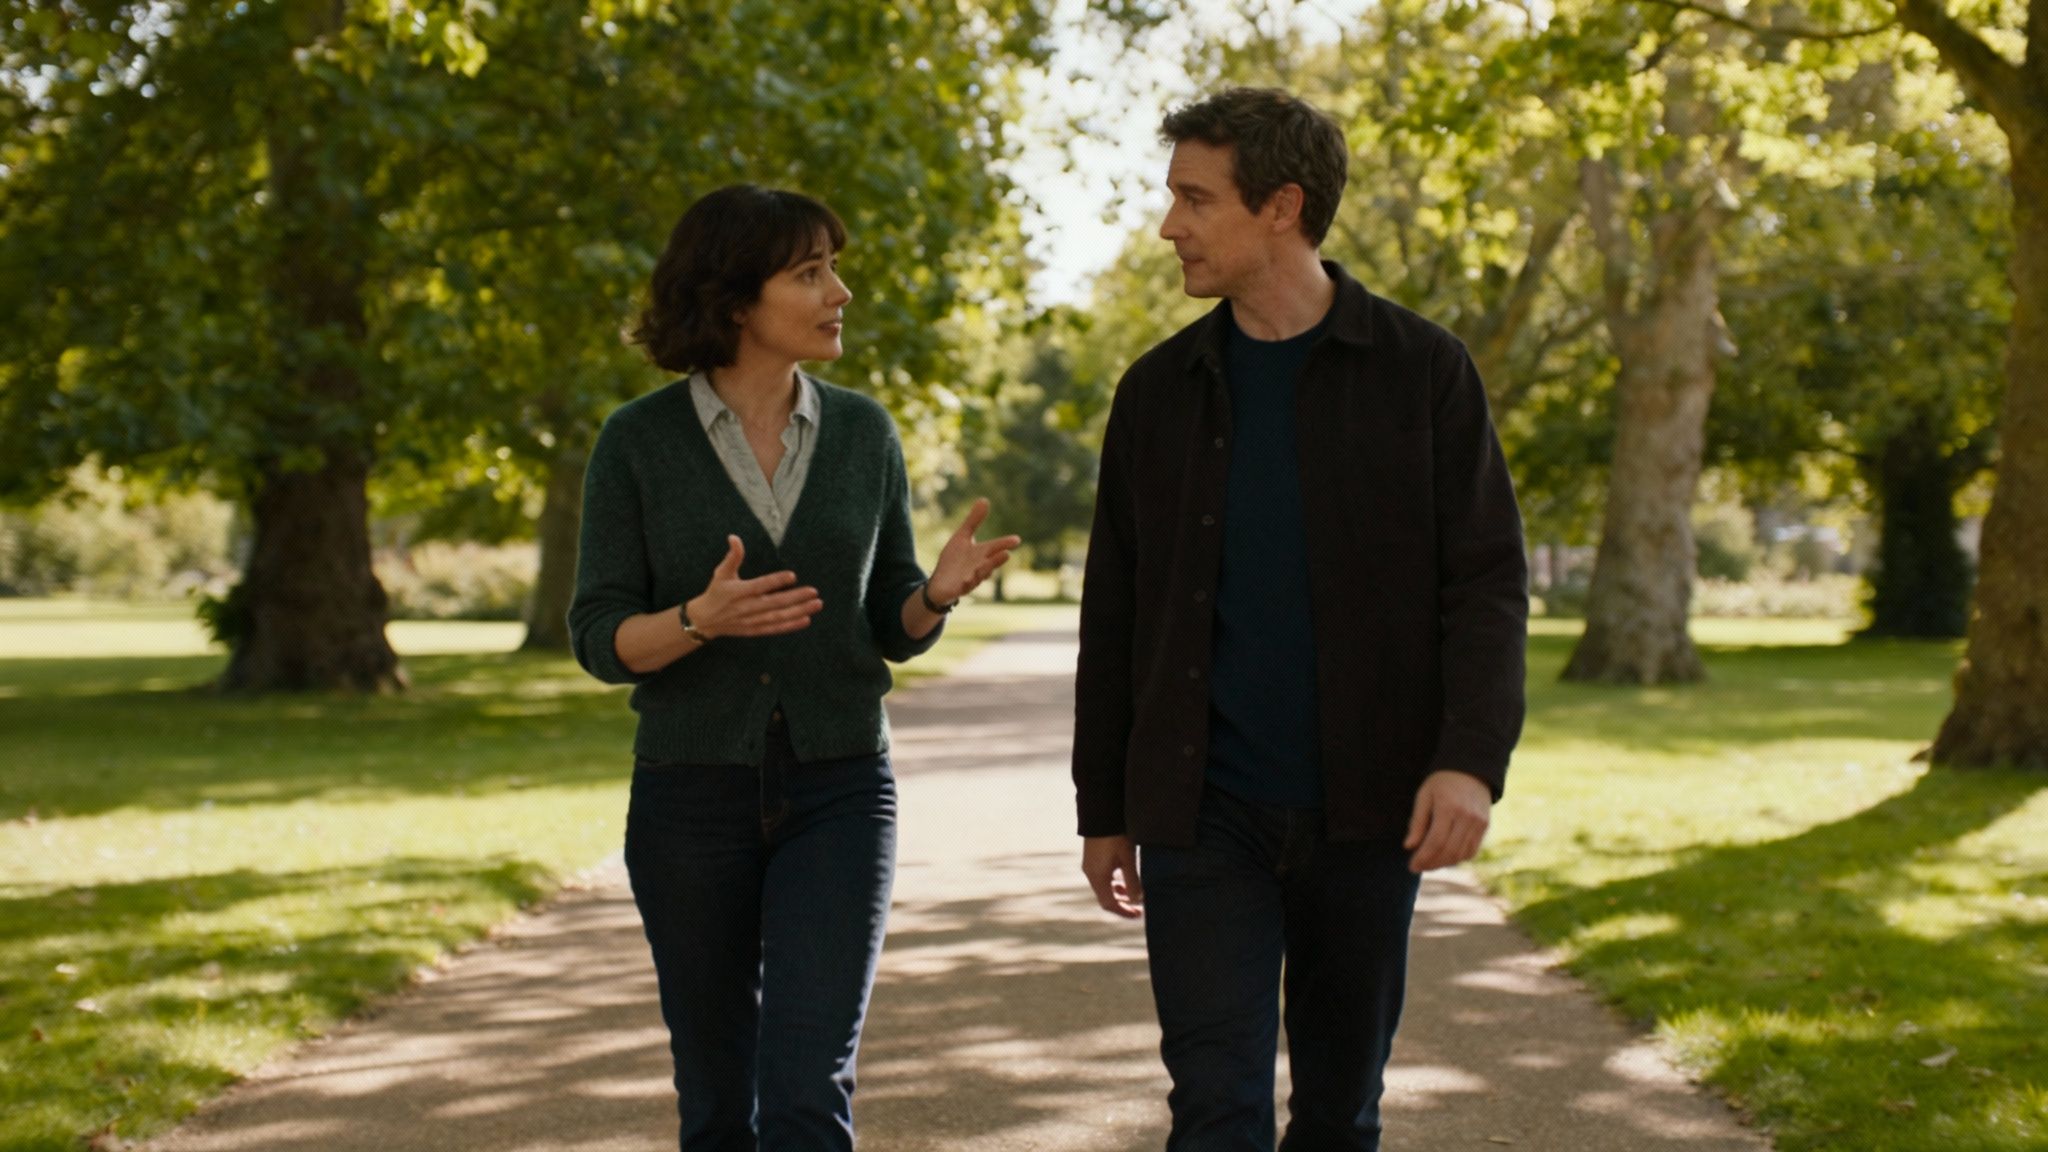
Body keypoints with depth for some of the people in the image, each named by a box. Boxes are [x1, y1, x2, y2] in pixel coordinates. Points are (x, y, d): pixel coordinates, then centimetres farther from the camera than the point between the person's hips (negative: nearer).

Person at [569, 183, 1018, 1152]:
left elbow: (894, 628, 8)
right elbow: (600, 639, -5)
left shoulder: (862, 433, 3)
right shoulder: (637, 441, -4)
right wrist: (702, 619, -25)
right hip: (693, 791, -1)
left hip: (838, 790, 1)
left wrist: (939, 592, -15)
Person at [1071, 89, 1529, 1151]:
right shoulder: (1159, 389, 8)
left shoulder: (1420, 372, 0)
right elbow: (1113, 614, 12)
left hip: (1364, 811, -1)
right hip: (1203, 813, 1)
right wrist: (1103, 809, 11)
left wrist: (1472, 759, -17)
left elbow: (1486, 582, -3)